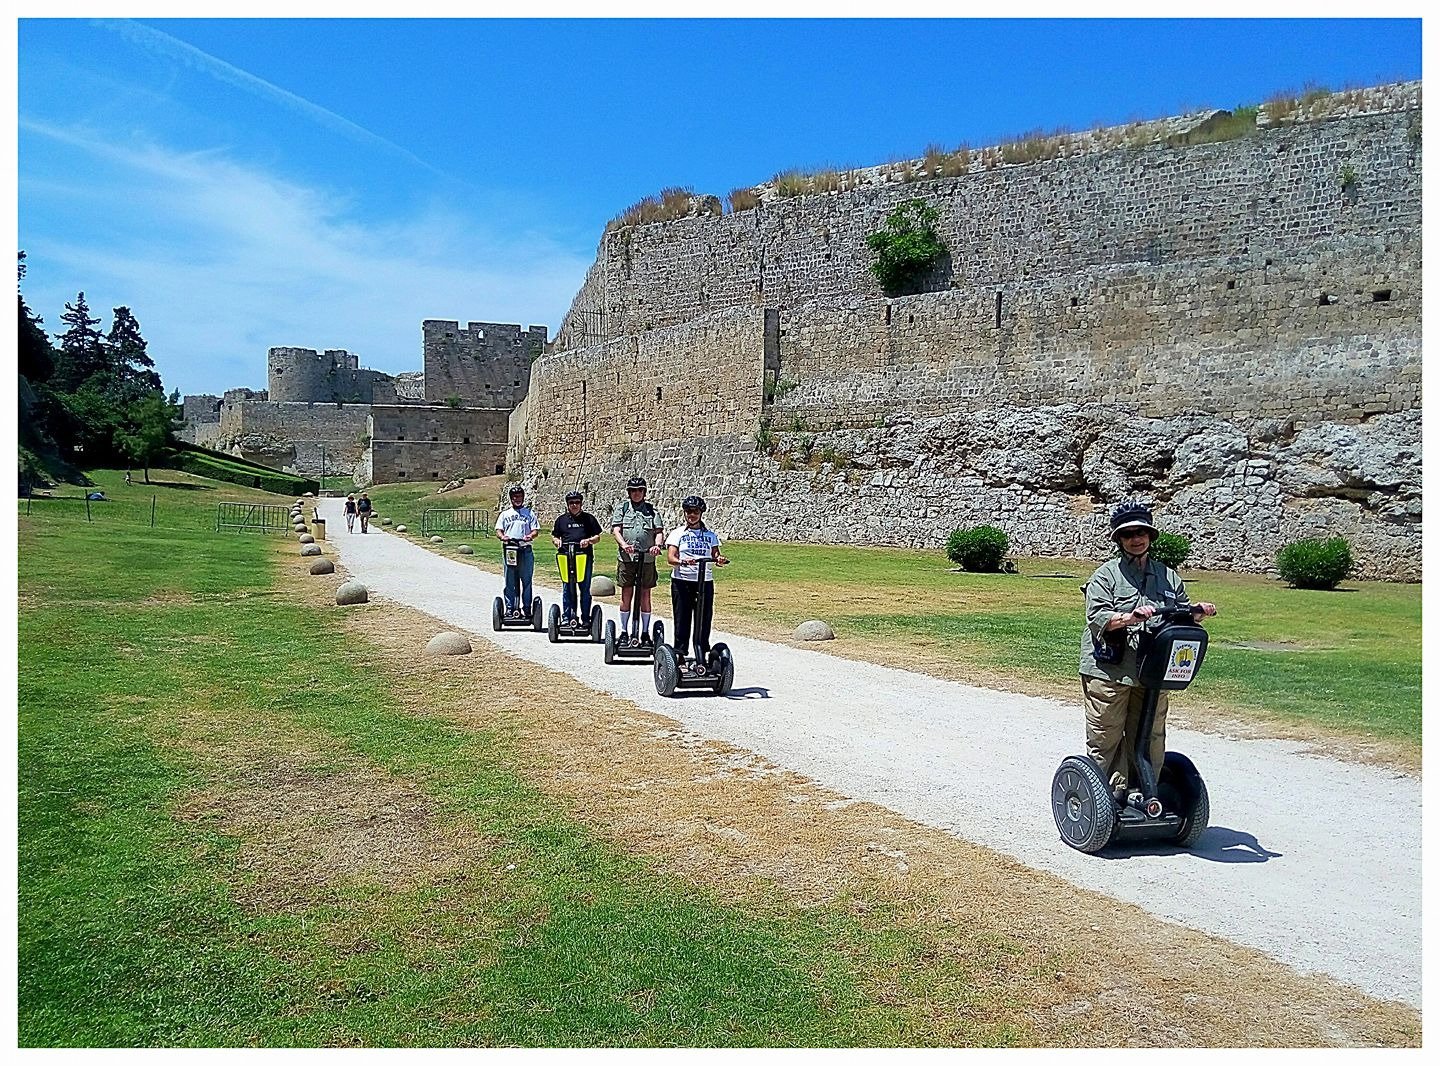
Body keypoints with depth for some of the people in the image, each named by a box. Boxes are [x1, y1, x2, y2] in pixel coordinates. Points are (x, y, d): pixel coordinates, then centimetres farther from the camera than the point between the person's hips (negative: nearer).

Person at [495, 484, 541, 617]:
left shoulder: (529, 513, 13)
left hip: (526, 550, -1)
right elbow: (498, 529, 10)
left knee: (526, 581, 0)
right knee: (510, 582, 1)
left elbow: (536, 530, 7)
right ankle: (510, 608, 6)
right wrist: (502, 536, -12)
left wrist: (530, 536, -15)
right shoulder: (505, 514, 16)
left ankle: (527, 608, 4)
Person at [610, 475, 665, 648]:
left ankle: (645, 633, 12)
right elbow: (616, 529, -1)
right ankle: (624, 633, 11)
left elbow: (659, 530, 4)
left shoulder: (651, 509, 12)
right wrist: (623, 544, -20)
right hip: (627, 557, -1)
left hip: (647, 558, 1)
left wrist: (657, 544, -17)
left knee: (645, 595, 5)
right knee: (626, 595, 3)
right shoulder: (622, 507, 9)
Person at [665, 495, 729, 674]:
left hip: (705, 581, 2)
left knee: (704, 621, 0)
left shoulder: (710, 535, 15)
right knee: (682, 620, -1)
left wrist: (720, 560, -17)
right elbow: (671, 558, -6)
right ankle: (679, 657, 6)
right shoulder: (677, 533, 6)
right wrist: (682, 562, -27)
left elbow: (716, 555, 6)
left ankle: (701, 659, 4)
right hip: (682, 581, -2)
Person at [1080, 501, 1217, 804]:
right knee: (1106, 739, -2)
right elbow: (1096, 616, -11)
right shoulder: (1107, 574, 0)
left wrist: (1198, 612, -1)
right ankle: (1112, 794, 8)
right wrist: (1129, 618, -27)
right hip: (1109, 671, -4)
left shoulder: (1167, 576, 15)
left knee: (1149, 739, 9)